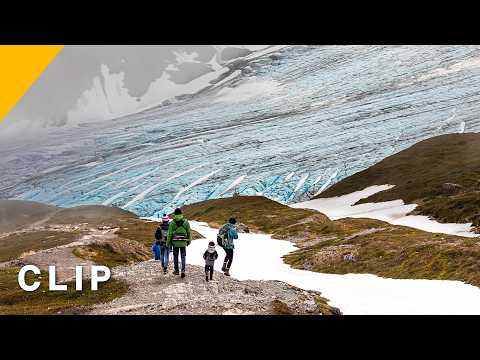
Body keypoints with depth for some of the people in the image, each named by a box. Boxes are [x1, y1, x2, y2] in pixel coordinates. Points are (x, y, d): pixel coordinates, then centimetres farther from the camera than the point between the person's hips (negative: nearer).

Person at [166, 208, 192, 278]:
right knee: (183, 256, 7)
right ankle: (183, 270, -7)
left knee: (175, 256, 15)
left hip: (175, 242, -1)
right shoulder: (185, 221, -3)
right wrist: (189, 240, 16)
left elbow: (170, 233, -7)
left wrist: (168, 242, 3)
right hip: (183, 242, 1)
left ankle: (176, 270, 24)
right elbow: (189, 232, 3)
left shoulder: (172, 222, -8)